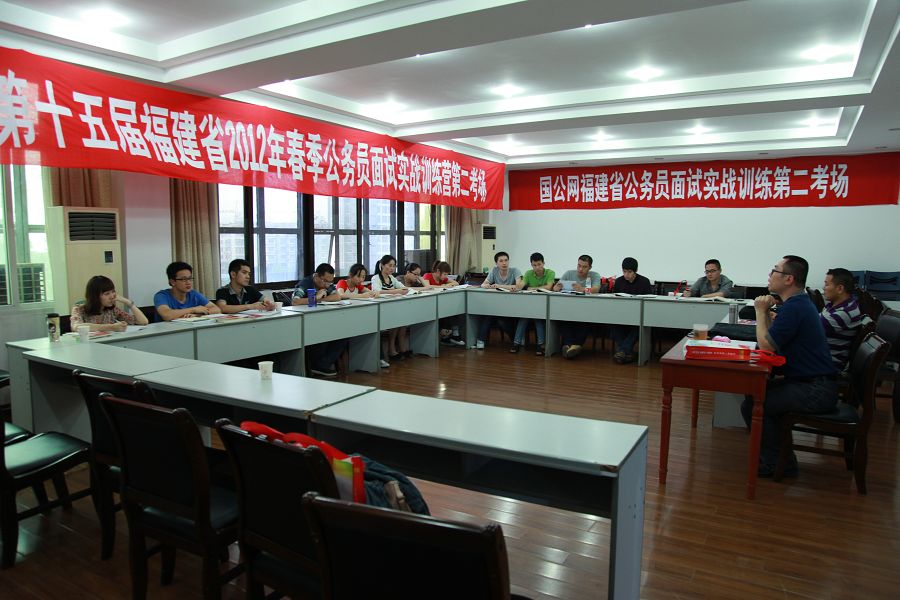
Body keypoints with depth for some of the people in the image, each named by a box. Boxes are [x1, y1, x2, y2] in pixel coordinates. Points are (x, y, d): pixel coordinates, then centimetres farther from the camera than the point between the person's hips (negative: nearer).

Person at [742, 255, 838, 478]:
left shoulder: (794, 307, -20)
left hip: (815, 391, -11)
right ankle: (779, 456, 23)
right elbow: (772, 340, 15)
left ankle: (778, 463, 0)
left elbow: (766, 345, -19)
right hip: (814, 383, 11)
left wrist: (761, 311, -8)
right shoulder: (799, 302, 14)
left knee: (752, 406, -16)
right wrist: (766, 312, 3)